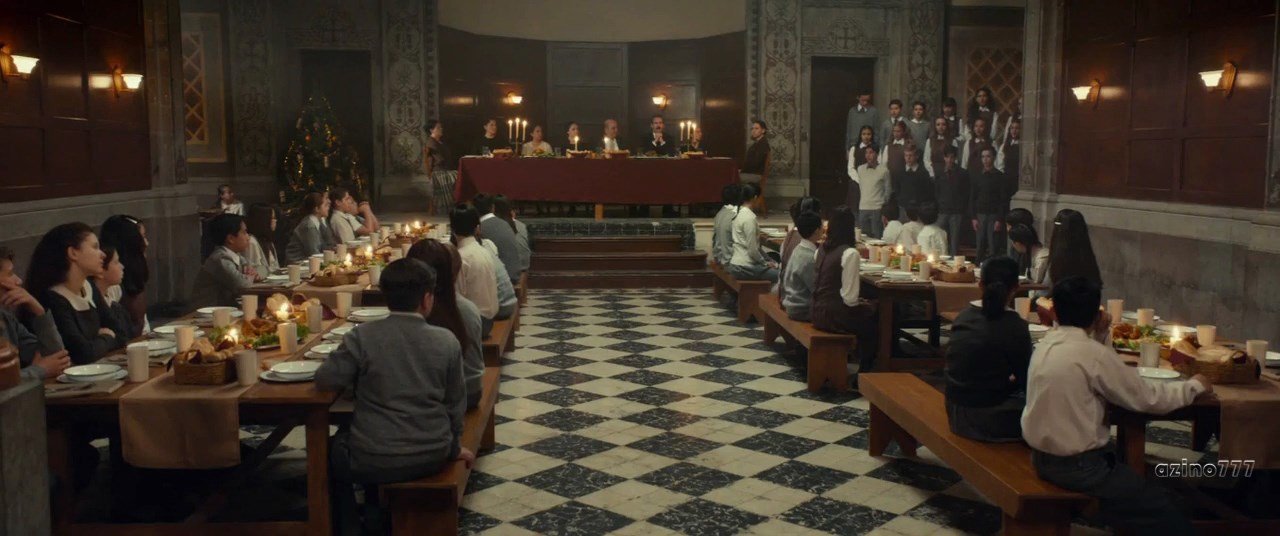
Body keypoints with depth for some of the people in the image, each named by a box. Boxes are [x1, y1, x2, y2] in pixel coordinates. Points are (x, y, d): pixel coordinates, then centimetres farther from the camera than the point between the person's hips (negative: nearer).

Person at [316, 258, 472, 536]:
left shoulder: (362, 336, -15)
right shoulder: (447, 341, -8)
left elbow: (325, 380, -7)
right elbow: (455, 403, 1)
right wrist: (454, 447, 17)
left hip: (374, 461, -3)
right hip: (432, 457, 4)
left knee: (333, 447, 30)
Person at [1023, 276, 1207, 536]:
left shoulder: (1046, 344, 2)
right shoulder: (1091, 352, -21)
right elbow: (1147, 398, -12)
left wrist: (1102, 336, 3)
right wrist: (1194, 386, 4)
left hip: (1043, 454, 9)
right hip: (1076, 466, -8)